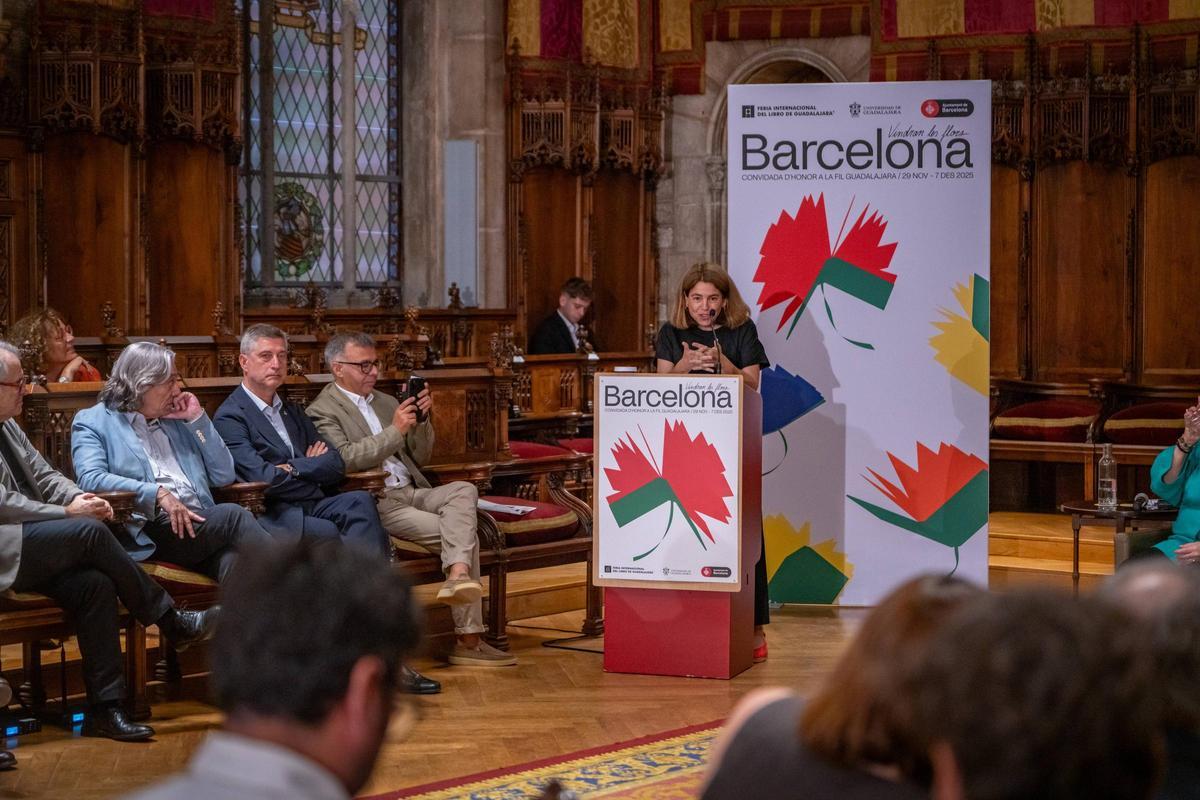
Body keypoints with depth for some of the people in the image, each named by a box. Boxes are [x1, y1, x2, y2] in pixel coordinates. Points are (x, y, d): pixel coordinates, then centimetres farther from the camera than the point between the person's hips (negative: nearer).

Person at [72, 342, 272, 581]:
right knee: (233, 516, -29)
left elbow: (224, 476, 22)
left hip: (196, 520, 4)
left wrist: (198, 419, 13)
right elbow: (91, 479, -8)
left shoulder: (175, 421, 26)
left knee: (232, 558, -33)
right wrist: (158, 493, -18)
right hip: (148, 530, -4)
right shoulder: (92, 422, 11)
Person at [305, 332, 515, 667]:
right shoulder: (322, 411, 1)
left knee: (464, 490, -25)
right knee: (466, 533, -23)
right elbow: (346, 459, -15)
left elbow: (420, 457, 22)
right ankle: (468, 639, -28)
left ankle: (458, 576, -43)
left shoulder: (386, 402, 24)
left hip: (411, 492, 7)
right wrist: (395, 431, -19)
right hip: (375, 503, -7)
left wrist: (422, 418, 3)